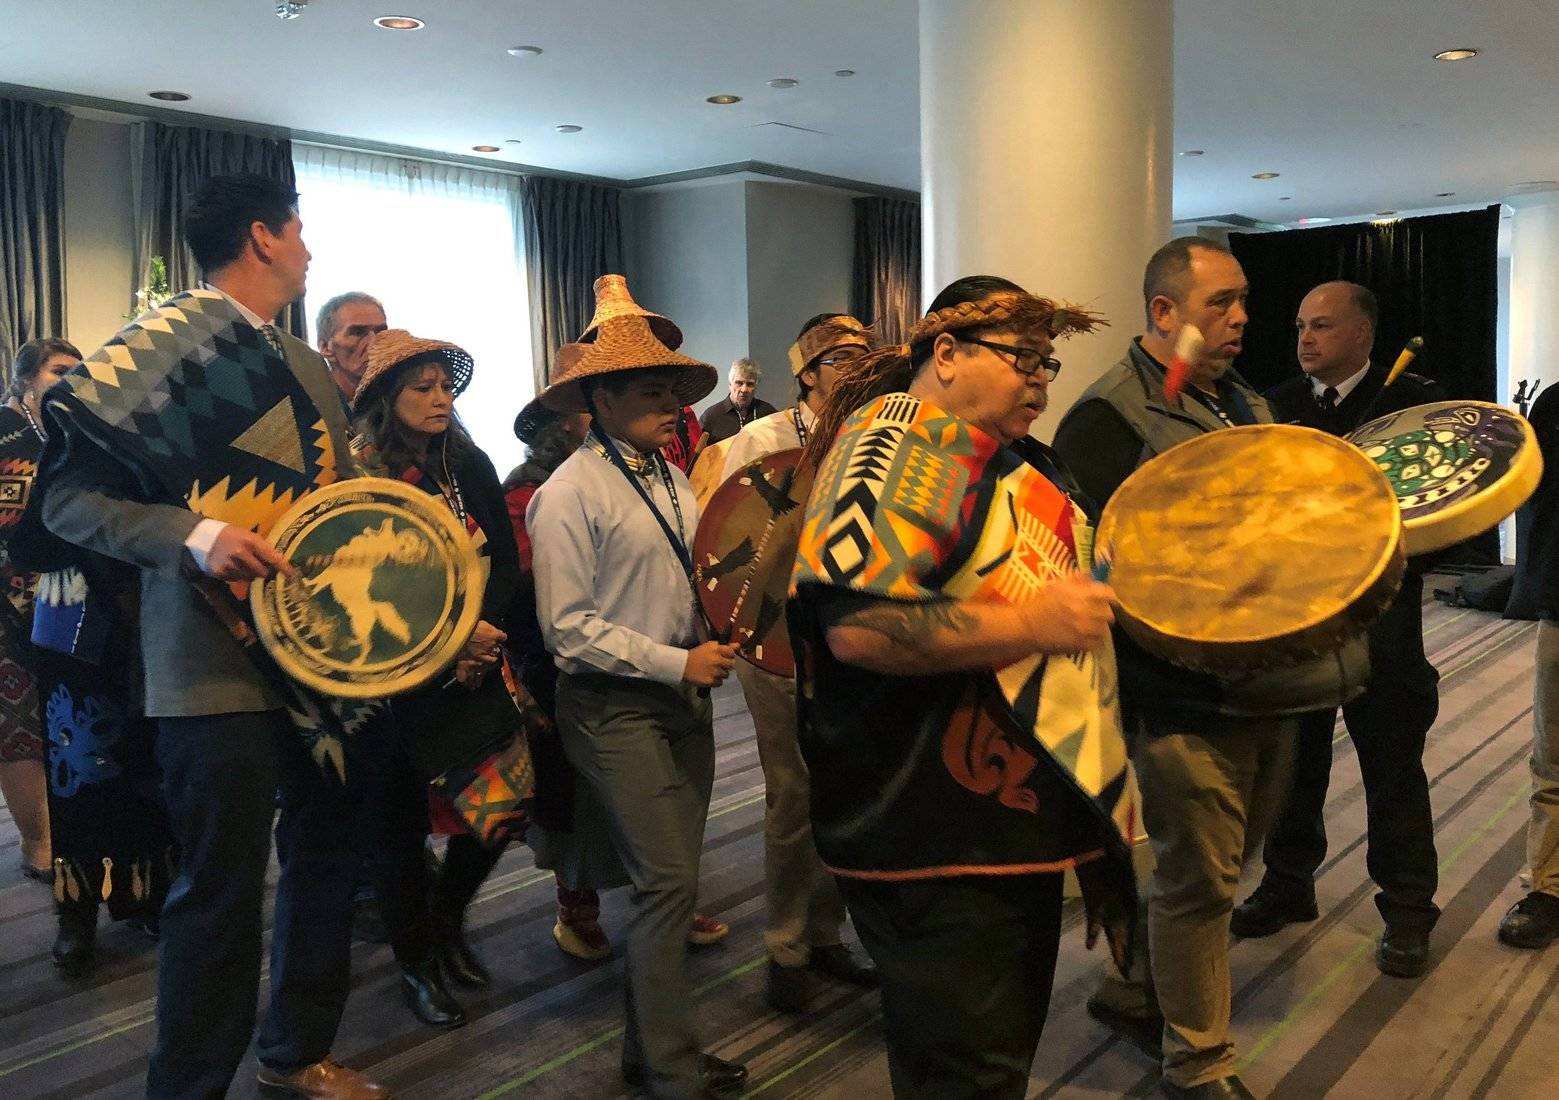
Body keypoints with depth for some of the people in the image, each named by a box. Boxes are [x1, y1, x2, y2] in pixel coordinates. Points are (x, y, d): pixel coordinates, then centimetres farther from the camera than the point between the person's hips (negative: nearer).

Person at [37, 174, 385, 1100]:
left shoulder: (308, 367, 14)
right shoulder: (159, 351, -9)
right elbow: (69, 500, -12)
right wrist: (192, 533, -27)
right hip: (218, 666, -7)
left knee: (327, 856, 16)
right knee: (223, 888, -1)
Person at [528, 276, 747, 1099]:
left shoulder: (671, 479, 10)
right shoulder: (569, 494, -12)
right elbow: (568, 628, -16)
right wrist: (675, 662, -16)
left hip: (683, 694, 7)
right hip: (616, 706, -7)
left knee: (669, 878, 12)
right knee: (668, 880, -6)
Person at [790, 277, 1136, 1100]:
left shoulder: (1007, 456, 15)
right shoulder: (896, 442, -15)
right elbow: (858, 625, -28)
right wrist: (1028, 624, -25)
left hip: (1015, 821, 10)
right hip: (938, 845, -10)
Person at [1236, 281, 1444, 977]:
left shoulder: (1414, 402, -3)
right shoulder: (1278, 403, 7)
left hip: (1380, 617, -3)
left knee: (1392, 769, 7)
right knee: (1292, 760, 14)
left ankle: (1406, 911, 22)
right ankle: (1287, 884, 31)